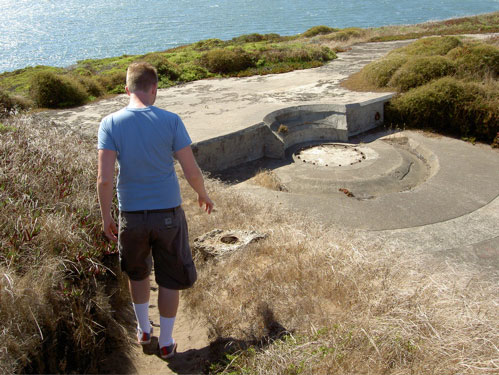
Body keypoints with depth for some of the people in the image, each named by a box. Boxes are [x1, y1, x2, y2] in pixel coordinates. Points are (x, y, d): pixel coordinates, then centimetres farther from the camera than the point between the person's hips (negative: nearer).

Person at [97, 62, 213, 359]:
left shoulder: (110, 124, -9)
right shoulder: (171, 121, -11)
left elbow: (105, 179, -14)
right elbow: (192, 171, -11)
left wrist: (106, 217, 0)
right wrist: (203, 195, 9)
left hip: (131, 215, 2)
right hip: (168, 213, -1)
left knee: (138, 273, 27)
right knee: (170, 280, 16)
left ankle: (144, 330, 43)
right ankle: (166, 342, 29)